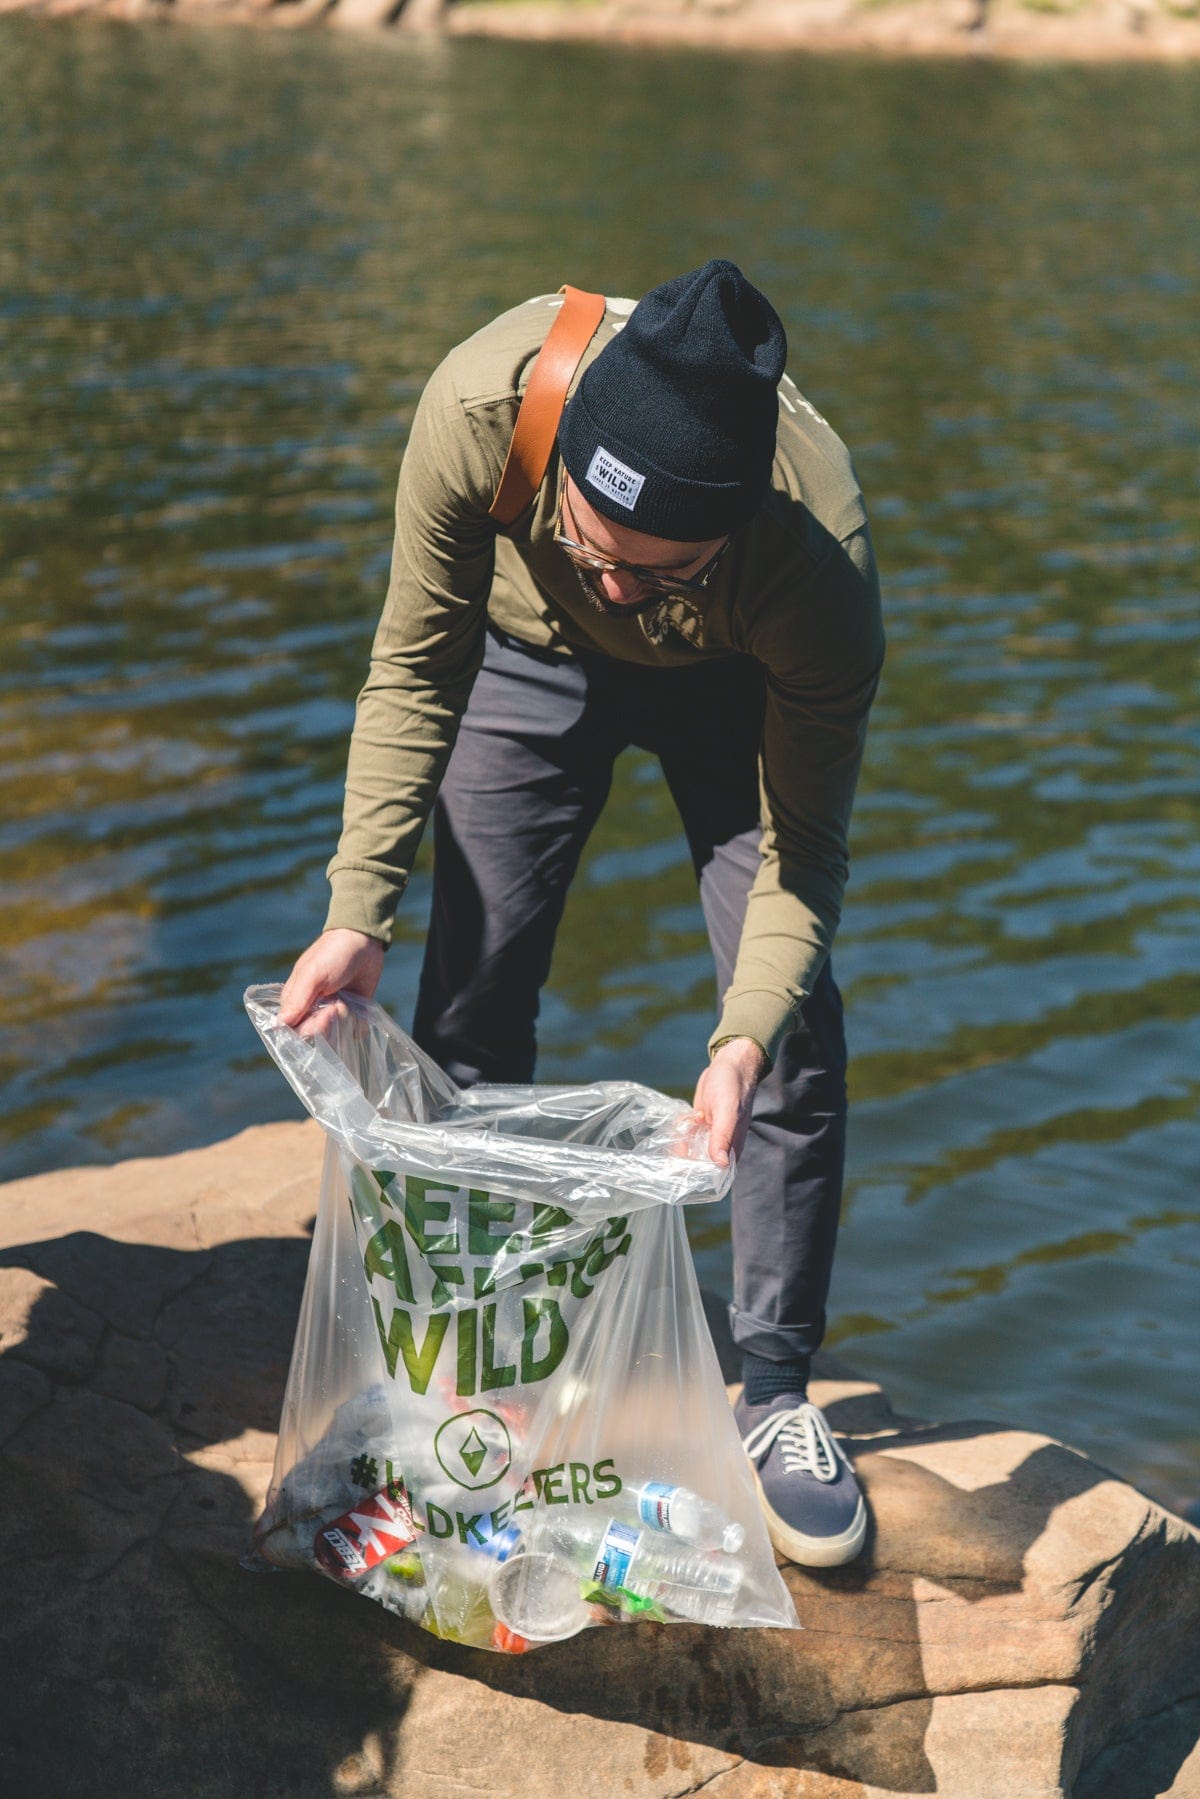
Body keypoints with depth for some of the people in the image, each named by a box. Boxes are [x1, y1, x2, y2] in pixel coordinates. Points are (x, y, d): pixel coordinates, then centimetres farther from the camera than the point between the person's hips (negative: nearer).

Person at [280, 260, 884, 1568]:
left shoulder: (820, 554, -41)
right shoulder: (478, 405, -39)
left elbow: (805, 843, -29)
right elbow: (415, 666, -23)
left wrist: (744, 1039, -45)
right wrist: (359, 908, -29)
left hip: (735, 683, -1)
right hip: (531, 657, 2)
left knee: (794, 1024, -11)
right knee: (470, 995, -1)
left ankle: (775, 1392, 4)